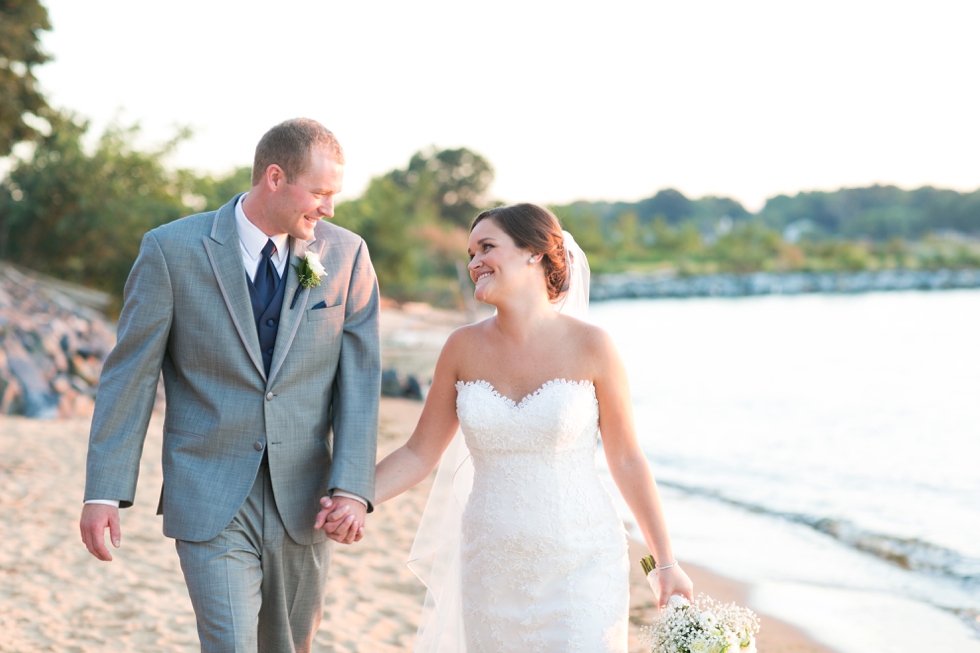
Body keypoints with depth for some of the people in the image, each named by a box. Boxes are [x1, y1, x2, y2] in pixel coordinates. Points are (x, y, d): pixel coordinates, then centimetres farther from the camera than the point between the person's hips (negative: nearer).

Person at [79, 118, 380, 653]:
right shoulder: (172, 249, -7)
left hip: (303, 503, 3)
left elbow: (359, 378, -3)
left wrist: (352, 488, -14)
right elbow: (130, 373, -4)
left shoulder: (346, 255, 0)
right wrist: (104, 491, -7)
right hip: (210, 503, -3)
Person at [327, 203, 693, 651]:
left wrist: (666, 563, 2)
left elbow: (626, 460, -1)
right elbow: (419, 454, 4)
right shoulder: (464, 348, -1)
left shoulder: (589, 346, -9)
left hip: (580, 568, -3)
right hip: (492, 571, 3)